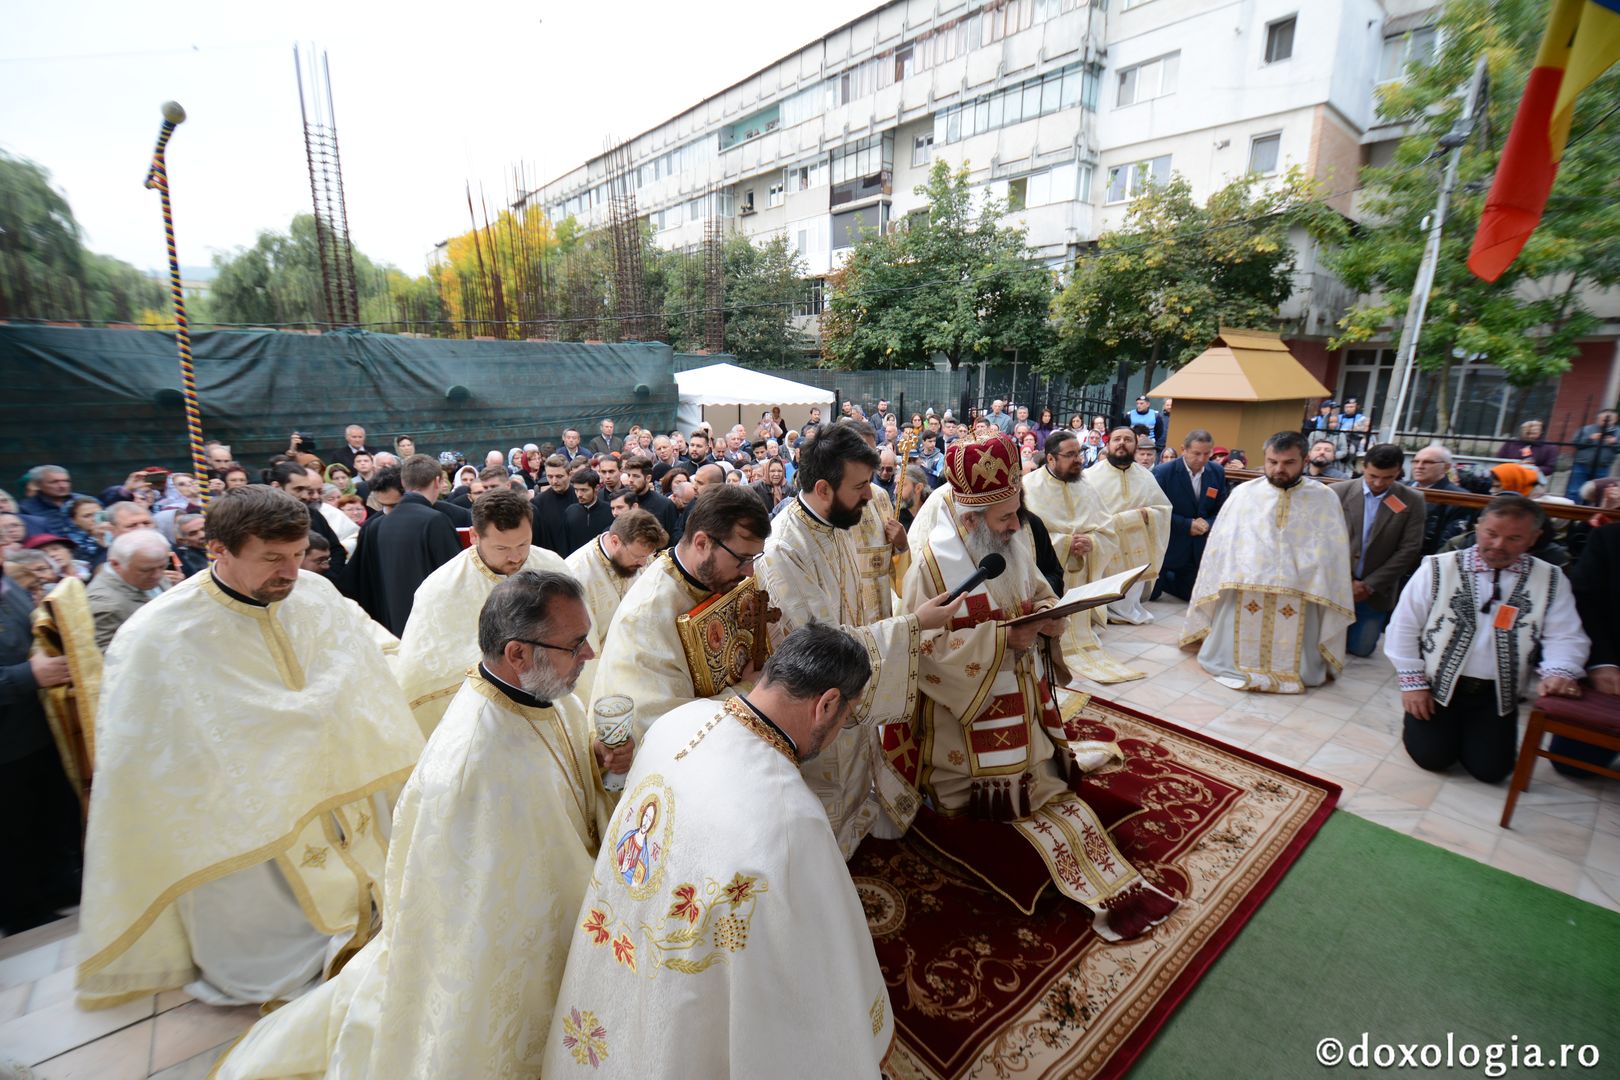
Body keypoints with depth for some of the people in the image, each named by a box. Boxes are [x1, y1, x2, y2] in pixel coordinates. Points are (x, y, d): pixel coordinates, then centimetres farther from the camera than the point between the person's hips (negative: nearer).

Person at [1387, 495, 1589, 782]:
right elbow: (1404, 626, -5)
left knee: (1490, 769, -5)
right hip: (1437, 685, -2)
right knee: (1431, 756, -10)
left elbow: (1564, 637, 1)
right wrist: (1413, 683, -7)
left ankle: (1464, 730, 26)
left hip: (1497, 694, 3)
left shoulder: (1550, 580, 3)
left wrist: (1559, 672, -22)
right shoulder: (1439, 568, -7)